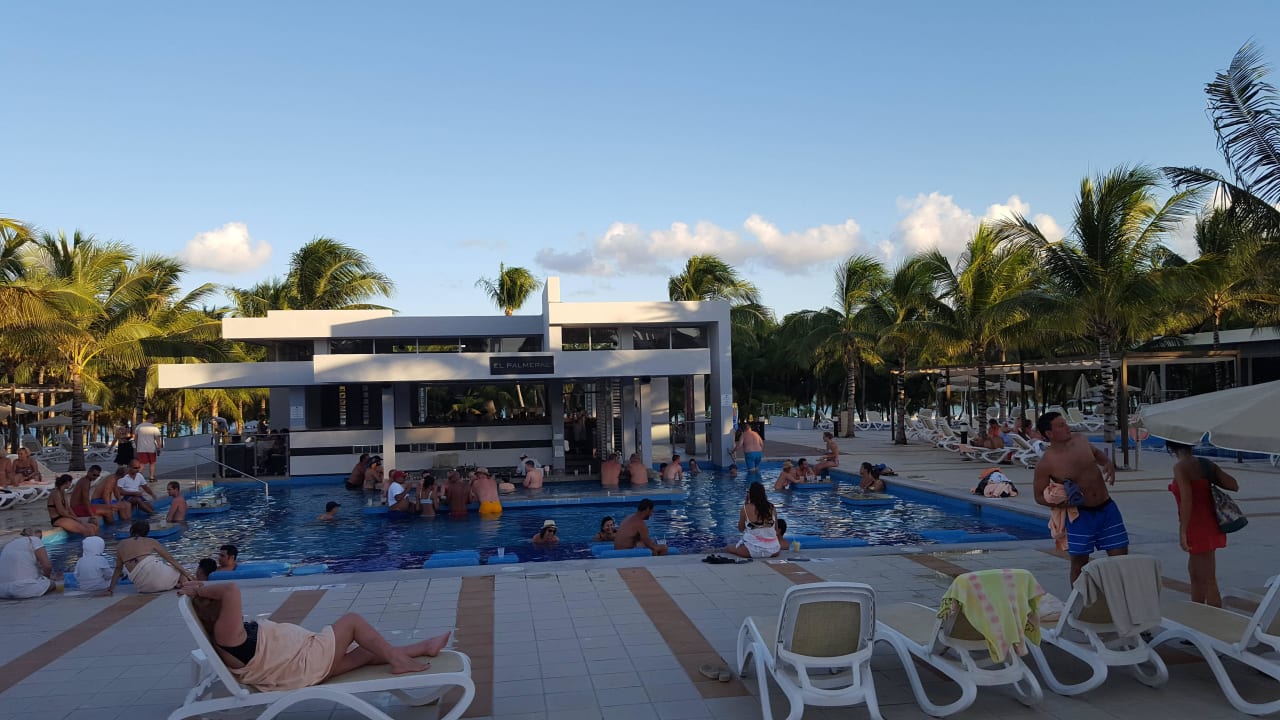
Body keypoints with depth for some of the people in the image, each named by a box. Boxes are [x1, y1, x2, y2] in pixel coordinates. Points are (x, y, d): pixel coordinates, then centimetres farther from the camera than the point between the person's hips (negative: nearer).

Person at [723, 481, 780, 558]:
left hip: (753, 550, -3)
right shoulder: (772, 508, 0)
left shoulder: (746, 508, -9)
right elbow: (776, 530, 7)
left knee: (727, 549, 23)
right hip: (773, 551, 3)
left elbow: (741, 529, 6)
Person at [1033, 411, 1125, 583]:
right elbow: (1039, 496, -8)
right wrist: (1062, 502, -25)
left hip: (1106, 508, 5)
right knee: (1079, 562, 5)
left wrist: (1109, 464, 2)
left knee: (1121, 554, 7)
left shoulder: (1081, 440, -1)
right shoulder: (1045, 464, -17)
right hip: (1080, 515, -5)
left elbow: (1096, 452, 22)